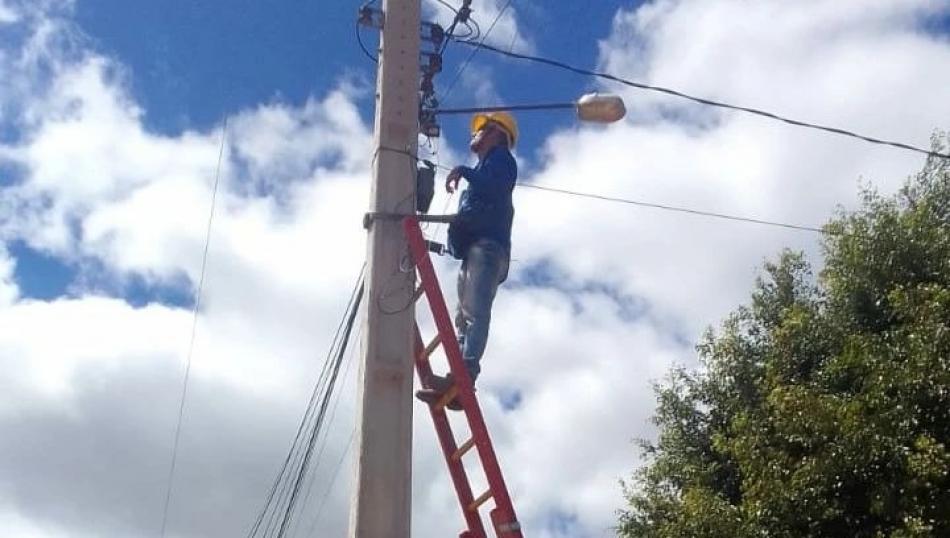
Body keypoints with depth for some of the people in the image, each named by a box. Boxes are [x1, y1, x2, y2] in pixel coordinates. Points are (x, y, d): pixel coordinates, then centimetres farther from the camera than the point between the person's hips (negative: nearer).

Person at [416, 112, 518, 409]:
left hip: (487, 245, -10)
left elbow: (497, 187, -15)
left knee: (475, 311, -22)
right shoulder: (484, 169, 35)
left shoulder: (501, 158, 9)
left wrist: (463, 171, -10)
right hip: (474, 248, 10)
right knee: (464, 317, -1)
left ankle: (463, 375, -34)